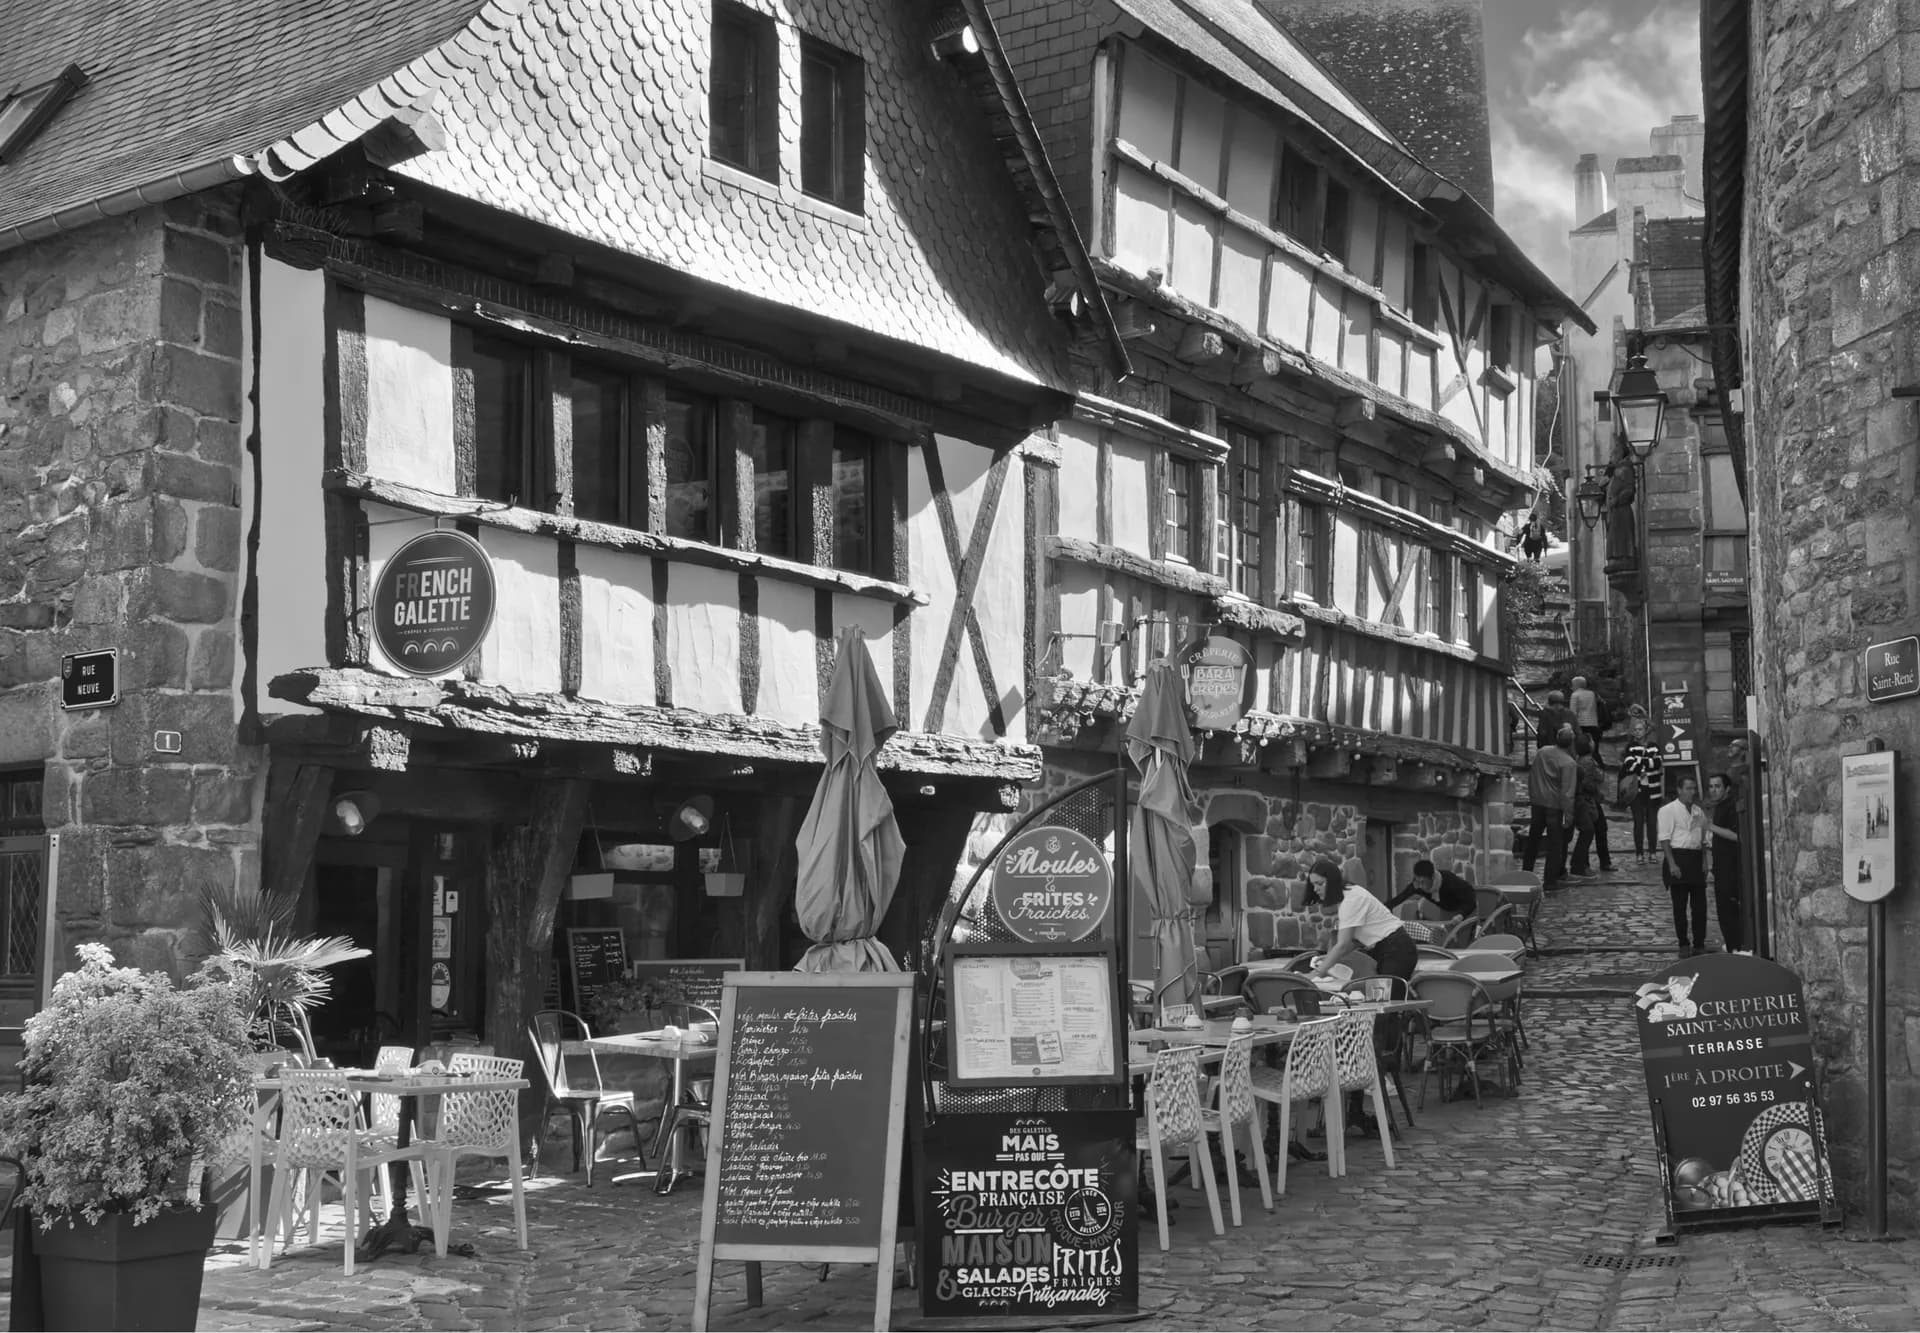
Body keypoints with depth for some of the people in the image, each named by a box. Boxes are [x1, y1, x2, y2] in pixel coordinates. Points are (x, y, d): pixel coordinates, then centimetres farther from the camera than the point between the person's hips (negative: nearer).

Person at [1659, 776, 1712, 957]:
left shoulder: (1699, 812, 15)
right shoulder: (1668, 810, -3)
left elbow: (1703, 839, 19)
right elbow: (1664, 839, -9)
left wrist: (1704, 861, 6)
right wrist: (1672, 864, -16)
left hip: (1696, 859, 5)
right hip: (1677, 856, -5)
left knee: (1700, 904, 4)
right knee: (1680, 905, 0)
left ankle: (1699, 944, 13)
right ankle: (1683, 945, 7)